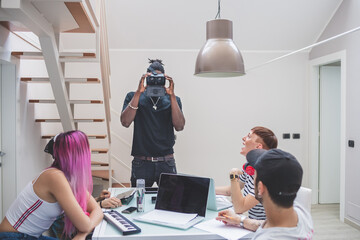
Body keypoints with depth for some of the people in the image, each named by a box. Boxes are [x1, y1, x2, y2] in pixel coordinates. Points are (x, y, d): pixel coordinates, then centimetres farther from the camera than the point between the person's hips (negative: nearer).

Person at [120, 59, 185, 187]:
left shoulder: (173, 99, 9)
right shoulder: (134, 97, 7)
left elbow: (179, 126, -6)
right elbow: (125, 122, -9)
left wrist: (171, 94, -13)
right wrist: (139, 92, -13)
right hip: (141, 163, -1)